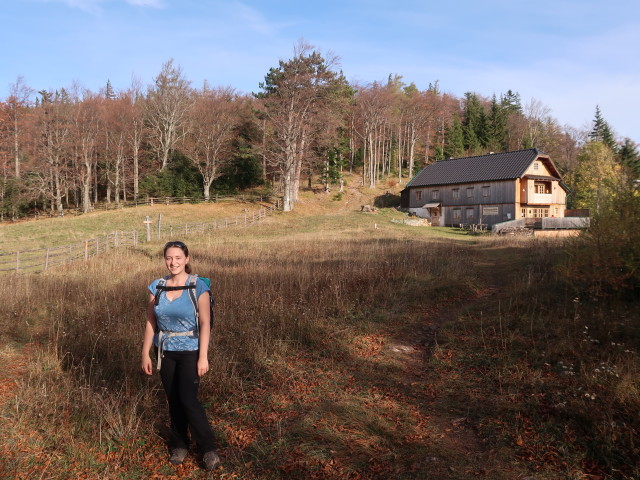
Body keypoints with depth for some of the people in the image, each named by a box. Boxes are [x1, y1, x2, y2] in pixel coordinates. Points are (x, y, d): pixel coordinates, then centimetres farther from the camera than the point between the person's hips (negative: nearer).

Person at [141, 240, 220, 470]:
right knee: (173, 400, 11)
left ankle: (208, 448, 7)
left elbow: (205, 323, -12)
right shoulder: (156, 287, 0)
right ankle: (179, 445, 30)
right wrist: (145, 354, 4)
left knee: (188, 399, -10)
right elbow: (150, 322, 4)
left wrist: (203, 357, -15)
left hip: (190, 351, -4)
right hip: (165, 351, 4)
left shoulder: (198, 287, -12)